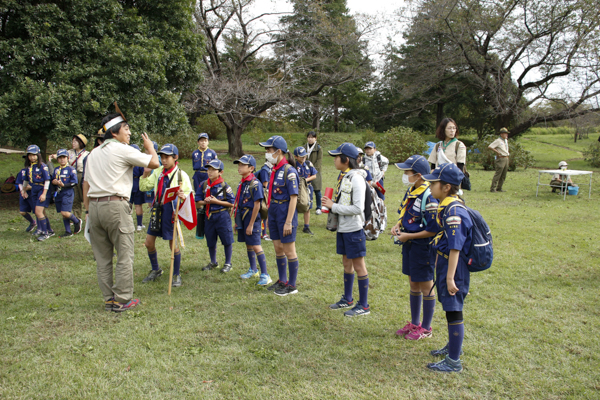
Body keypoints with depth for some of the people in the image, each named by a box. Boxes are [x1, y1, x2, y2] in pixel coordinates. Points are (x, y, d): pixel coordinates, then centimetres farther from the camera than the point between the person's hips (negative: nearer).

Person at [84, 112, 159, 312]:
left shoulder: (93, 153, 18)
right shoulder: (122, 150, -4)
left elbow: (86, 184, 17)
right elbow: (154, 163, -4)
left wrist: (88, 210, 19)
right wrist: (149, 146, 15)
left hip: (94, 207, 8)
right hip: (115, 206, -7)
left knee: (102, 257, 11)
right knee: (124, 255, 1)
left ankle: (108, 299, 18)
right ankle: (122, 300, 4)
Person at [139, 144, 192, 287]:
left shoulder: (181, 174, -7)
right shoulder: (158, 172, 8)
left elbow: (189, 193, -11)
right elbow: (143, 188, 11)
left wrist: (183, 196, -34)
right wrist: (146, 173, -5)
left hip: (171, 210, -5)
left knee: (173, 244, 1)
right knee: (149, 242, 9)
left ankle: (176, 275, 19)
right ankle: (155, 270, 32)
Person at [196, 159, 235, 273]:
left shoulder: (224, 186, -9)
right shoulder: (203, 185, 3)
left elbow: (232, 203, -9)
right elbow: (198, 203, 6)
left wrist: (216, 201, -16)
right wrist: (205, 202, -16)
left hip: (222, 216, -4)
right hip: (209, 216, 4)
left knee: (227, 241, 3)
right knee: (210, 241, 15)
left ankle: (228, 263, 21)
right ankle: (213, 262, 35)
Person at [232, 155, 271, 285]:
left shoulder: (255, 184, -15)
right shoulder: (242, 183, 10)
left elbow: (256, 206, -18)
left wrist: (251, 224, -18)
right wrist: (237, 221, 15)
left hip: (252, 217, -8)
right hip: (242, 217, 8)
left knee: (256, 246, -9)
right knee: (248, 244, 17)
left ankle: (265, 275, -4)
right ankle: (253, 270, 32)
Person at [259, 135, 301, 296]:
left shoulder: (289, 171, -16)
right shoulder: (274, 170, 9)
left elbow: (293, 198, -18)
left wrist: (288, 222, -21)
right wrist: (269, 214, 18)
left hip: (285, 212, -8)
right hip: (273, 212, 8)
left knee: (289, 250, 2)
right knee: (278, 248, 16)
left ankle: (292, 285, 15)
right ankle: (282, 281, 30)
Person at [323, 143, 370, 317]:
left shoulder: (356, 178, -18)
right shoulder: (343, 176, 9)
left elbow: (357, 208, -24)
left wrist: (333, 206, -19)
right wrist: (330, 203, 0)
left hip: (354, 228, -9)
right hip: (342, 227, 9)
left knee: (358, 266, 1)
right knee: (346, 263, 18)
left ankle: (363, 305, 12)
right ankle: (347, 299, 32)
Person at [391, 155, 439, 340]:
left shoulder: (428, 197, -23)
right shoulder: (411, 191, 5)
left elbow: (433, 230, -23)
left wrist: (408, 236, -18)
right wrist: (398, 225, 1)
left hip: (423, 247, -9)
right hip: (409, 245, 9)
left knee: (426, 286, 7)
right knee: (413, 284, 19)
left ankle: (426, 329, 21)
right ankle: (415, 323, 34)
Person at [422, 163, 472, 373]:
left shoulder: (454, 211, -23)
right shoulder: (445, 206, 6)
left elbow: (455, 247, -25)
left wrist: (450, 277, -24)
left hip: (454, 266, -10)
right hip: (444, 262, 10)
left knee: (453, 311, 0)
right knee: (450, 307, 22)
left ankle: (454, 361, 11)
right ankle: (453, 346, 40)